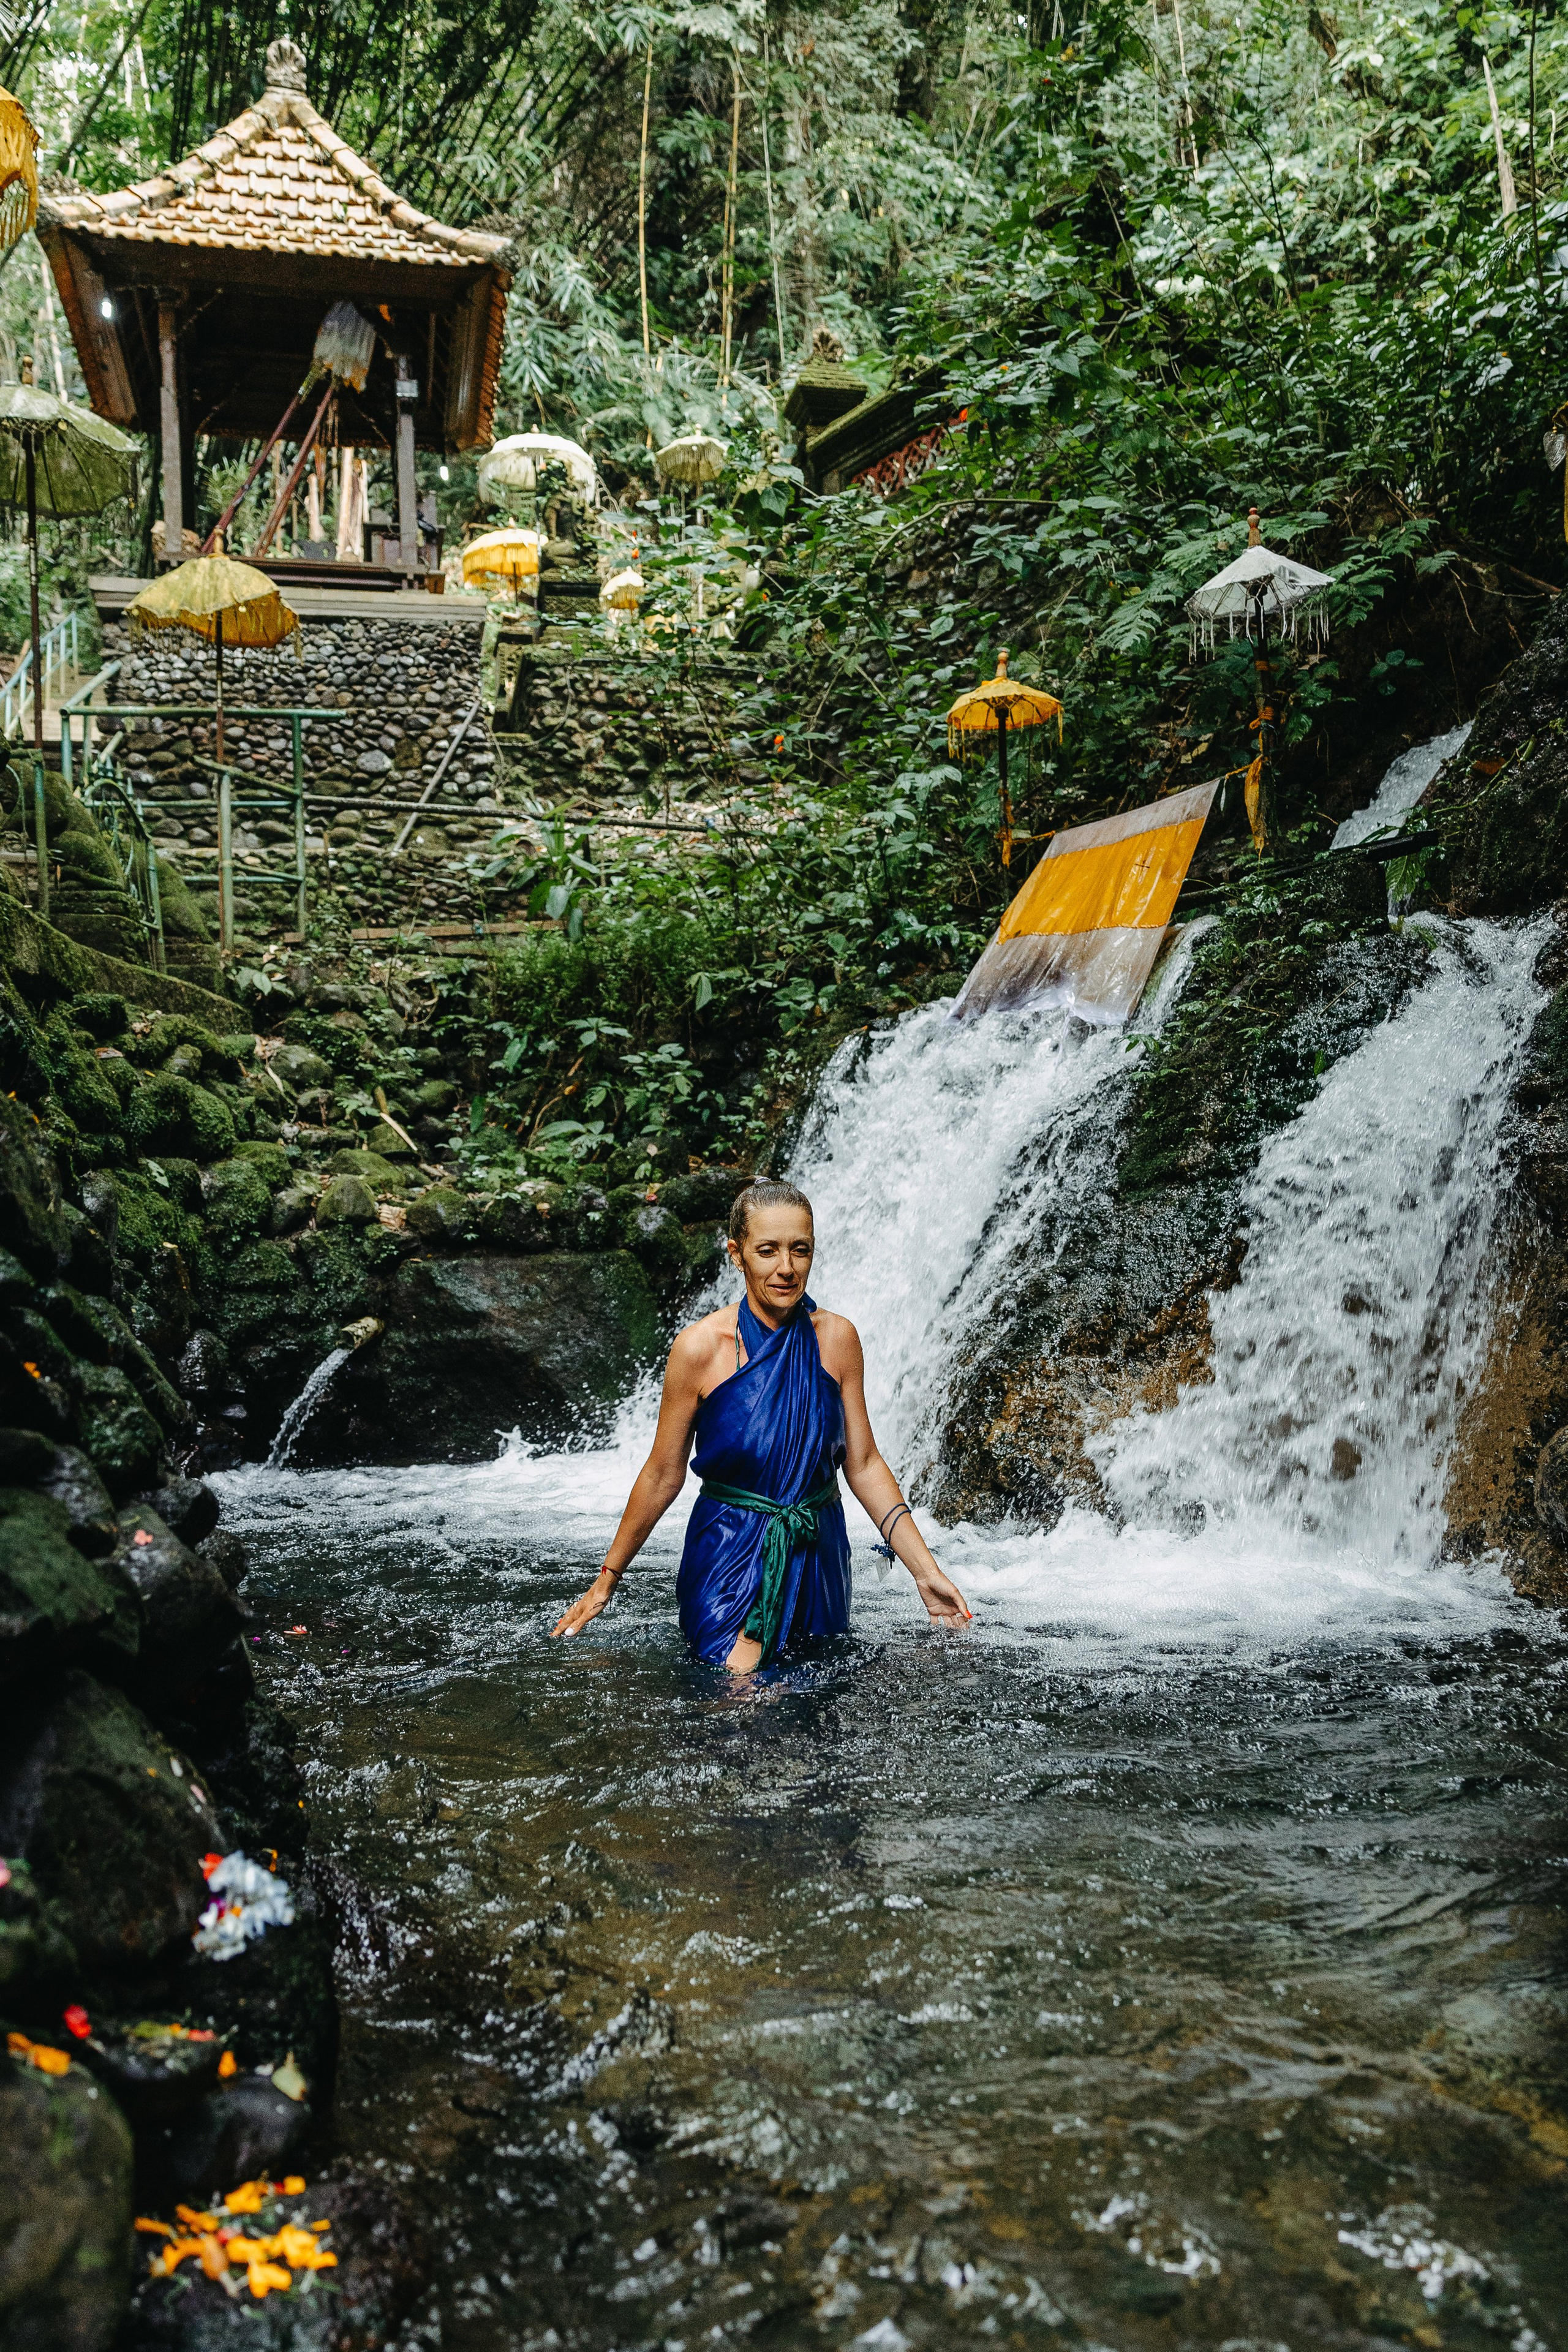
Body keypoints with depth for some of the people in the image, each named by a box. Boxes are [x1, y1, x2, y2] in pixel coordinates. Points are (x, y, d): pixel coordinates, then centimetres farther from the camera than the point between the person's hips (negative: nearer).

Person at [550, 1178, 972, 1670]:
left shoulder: (836, 1339, -5)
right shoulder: (700, 1347, -13)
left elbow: (864, 1465, 1)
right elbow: (663, 1475, -4)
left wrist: (926, 1571, -2)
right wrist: (607, 1579, 3)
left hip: (818, 1554, 3)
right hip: (728, 1558, -3)